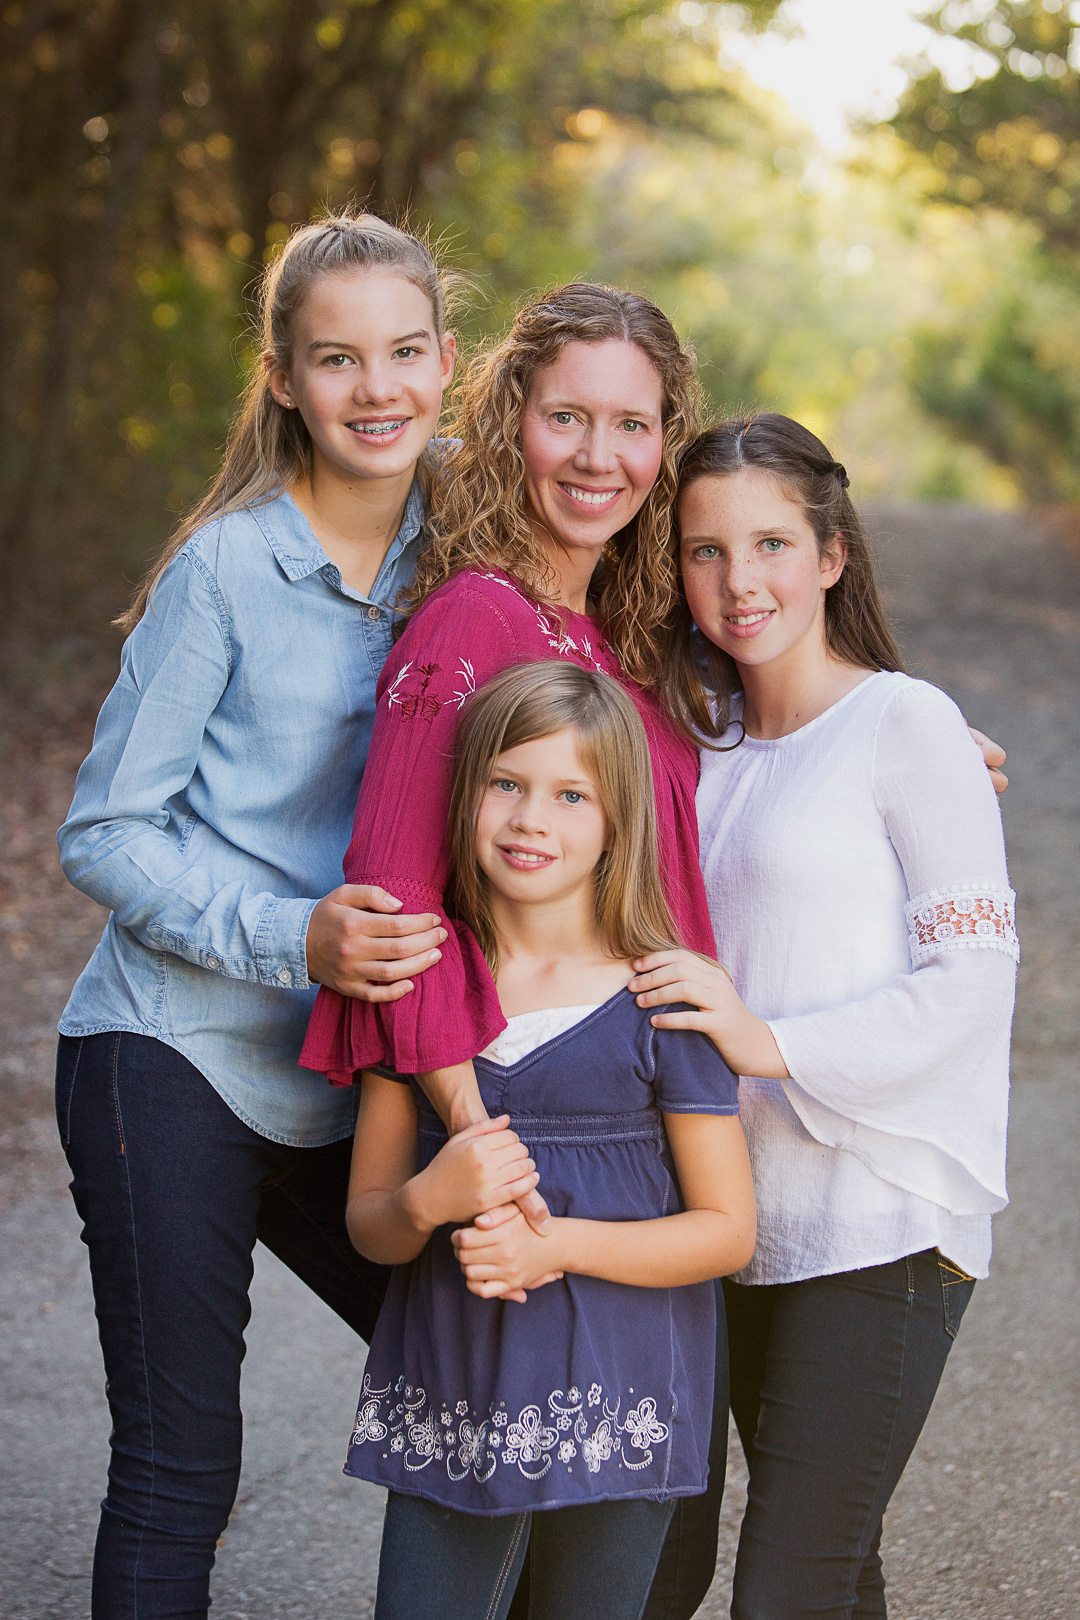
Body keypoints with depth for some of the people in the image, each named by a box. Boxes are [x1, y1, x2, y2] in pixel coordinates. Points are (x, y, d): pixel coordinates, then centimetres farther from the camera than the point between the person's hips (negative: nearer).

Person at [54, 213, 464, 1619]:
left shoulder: (458, 545, 3)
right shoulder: (228, 567, -9)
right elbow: (103, 836, -8)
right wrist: (293, 937, -22)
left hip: (347, 1082, 5)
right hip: (173, 1064, -5)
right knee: (177, 1468, -2)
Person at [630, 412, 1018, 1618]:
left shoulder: (906, 724, -6)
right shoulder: (710, 745, 14)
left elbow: (976, 978, -12)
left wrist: (776, 1045, -20)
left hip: (887, 1220, -7)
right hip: (749, 1217, 7)